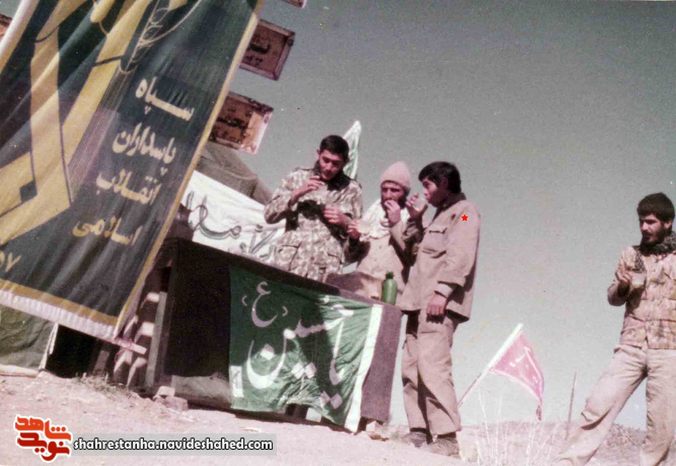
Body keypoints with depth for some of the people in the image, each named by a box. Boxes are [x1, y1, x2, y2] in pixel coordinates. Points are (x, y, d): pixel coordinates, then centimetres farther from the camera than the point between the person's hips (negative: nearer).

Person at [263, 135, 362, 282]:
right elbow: (269, 215, 5)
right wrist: (297, 194, -7)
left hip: (325, 264, -1)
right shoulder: (298, 177, 10)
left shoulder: (352, 189, 9)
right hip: (290, 257, 1)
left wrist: (344, 222, -6)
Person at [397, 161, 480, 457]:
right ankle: (419, 433, 7)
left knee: (432, 367, -18)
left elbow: (461, 255, -14)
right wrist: (415, 220, 19)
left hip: (440, 303, -9)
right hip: (420, 302, 9)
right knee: (411, 368, 4)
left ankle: (446, 439, -16)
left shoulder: (464, 211, 1)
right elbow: (420, 249, 30)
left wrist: (443, 290, -24)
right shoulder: (442, 214, 28)